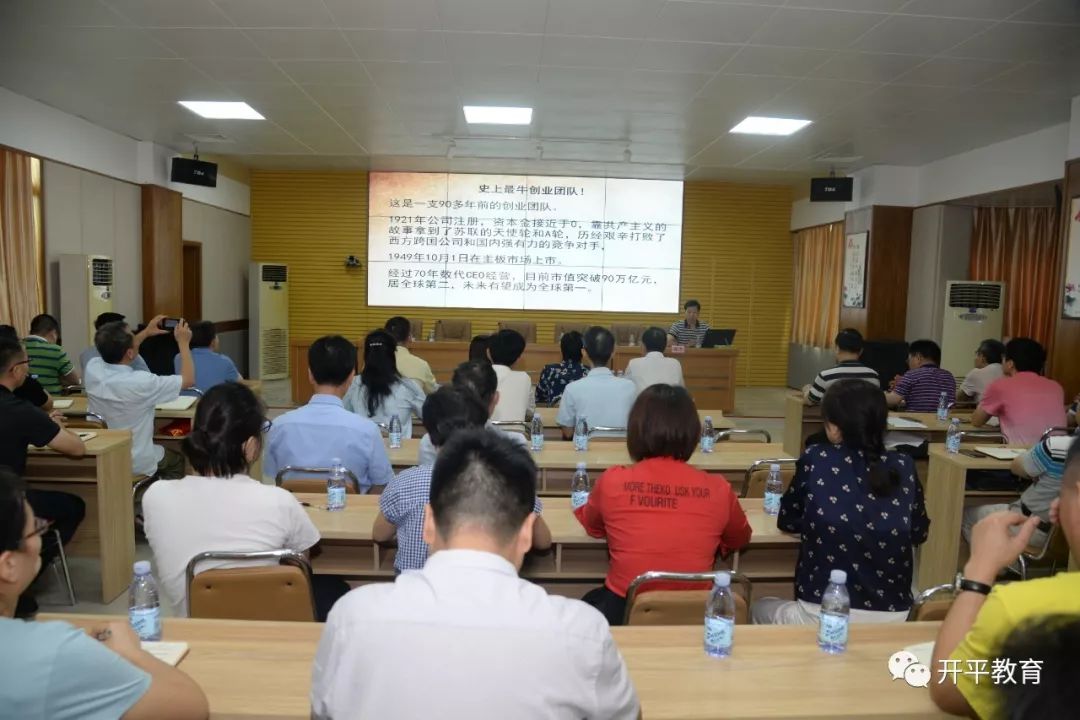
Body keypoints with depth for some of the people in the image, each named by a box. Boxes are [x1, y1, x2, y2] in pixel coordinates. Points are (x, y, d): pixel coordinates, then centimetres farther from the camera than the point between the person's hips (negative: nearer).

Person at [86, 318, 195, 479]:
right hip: (136, 465, -5)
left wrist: (146, 332, 17)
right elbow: (188, 379, -15)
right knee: (177, 460, 26)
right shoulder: (140, 382, -30)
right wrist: (184, 343, -5)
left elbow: (116, 353, 12)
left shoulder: (92, 368, -13)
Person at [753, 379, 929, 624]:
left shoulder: (815, 459, -7)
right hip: (893, 616, 3)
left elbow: (787, 521, 7)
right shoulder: (904, 466, -1)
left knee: (760, 608, 26)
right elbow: (919, 534, 14)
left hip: (823, 614, -2)